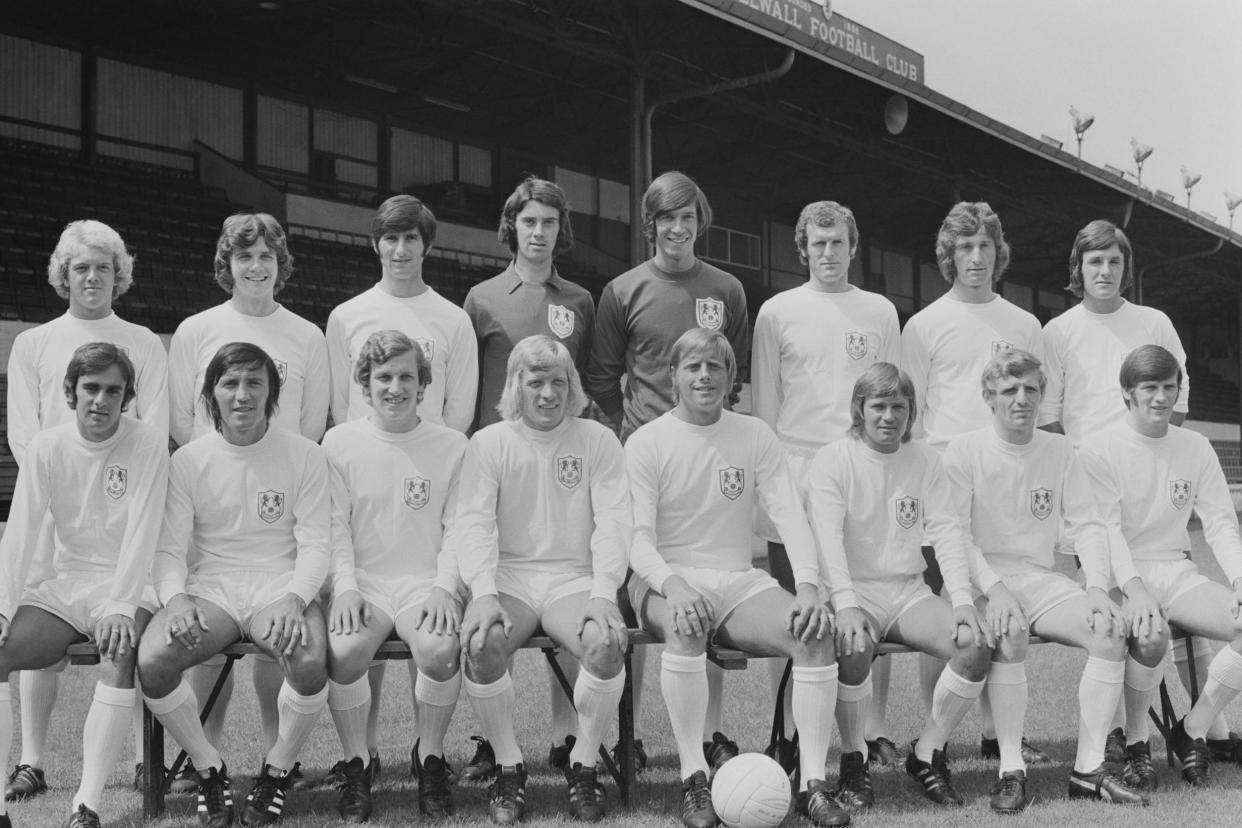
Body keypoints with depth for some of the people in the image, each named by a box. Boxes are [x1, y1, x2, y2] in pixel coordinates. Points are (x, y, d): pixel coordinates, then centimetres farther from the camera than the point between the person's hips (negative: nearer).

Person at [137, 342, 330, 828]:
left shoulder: (304, 456, 2)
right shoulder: (189, 460, 6)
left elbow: (315, 545, -2)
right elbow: (169, 547, 3)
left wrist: (294, 598, -21)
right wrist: (176, 598, -19)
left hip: (281, 589, -1)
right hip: (209, 589, 2)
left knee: (310, 661, -32)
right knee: (150, 661, -27)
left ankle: (277, 770, -2)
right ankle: (209, 768, 0)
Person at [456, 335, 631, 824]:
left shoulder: (597, 441, 7)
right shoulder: (488, 443, 7)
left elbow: (612, 522, -1)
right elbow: (475, 522, -3)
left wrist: (603, 593, -16)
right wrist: (483, 594, -19)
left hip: (574, 578, 0)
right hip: (508, 577, 0)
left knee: (607, 644, -30)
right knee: (482, 645, -31)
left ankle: (584, 766, -6)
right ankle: (508, 768, -8)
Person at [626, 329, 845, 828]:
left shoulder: (755, 435, 9)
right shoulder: (646, 442, 0)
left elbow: (790, 516, 1)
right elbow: (639, 538, -8)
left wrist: (808, 588, -17)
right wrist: (674, 585, -30)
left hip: (740, 581, 3)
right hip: (666, 580, -3)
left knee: (817, 633, -23)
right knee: (685, 628, -37)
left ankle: (813, 782, -18)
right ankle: (694, 778, -26)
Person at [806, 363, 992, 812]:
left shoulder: (925, 460, 10)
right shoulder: (832, 461, -2)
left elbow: (946, 531, 2)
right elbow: (828, 536, -15)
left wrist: (963, 600, -12)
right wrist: (846, 604, -29)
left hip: (909, 590, 4)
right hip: (852, 589, -4)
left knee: (977, 644, -20)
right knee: (855, 646, -35)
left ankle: (927, 754, 1)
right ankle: (853, 762, -10)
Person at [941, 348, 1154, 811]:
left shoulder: (1059, 451, 11)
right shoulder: (964, 452, -1)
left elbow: (1087, 526, 8)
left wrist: (1097, 588, -8)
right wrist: (994, 587, -22)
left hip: (1042, 581, 4)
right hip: (981, 582, -4)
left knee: (1112, 630, -20)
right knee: (1010, 635, -35)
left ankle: (1089, 769, -13)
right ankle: (1011, 770, -25)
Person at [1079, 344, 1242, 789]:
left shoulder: (1196, 448, 10)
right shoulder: (1100, 449, -4)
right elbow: (1106, 528, -13)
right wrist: (1133, 587, -29)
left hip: (1176, 571, 5)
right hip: (1119, 573, -5)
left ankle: (1192, 731, 0)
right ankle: (1135, 744, -9)